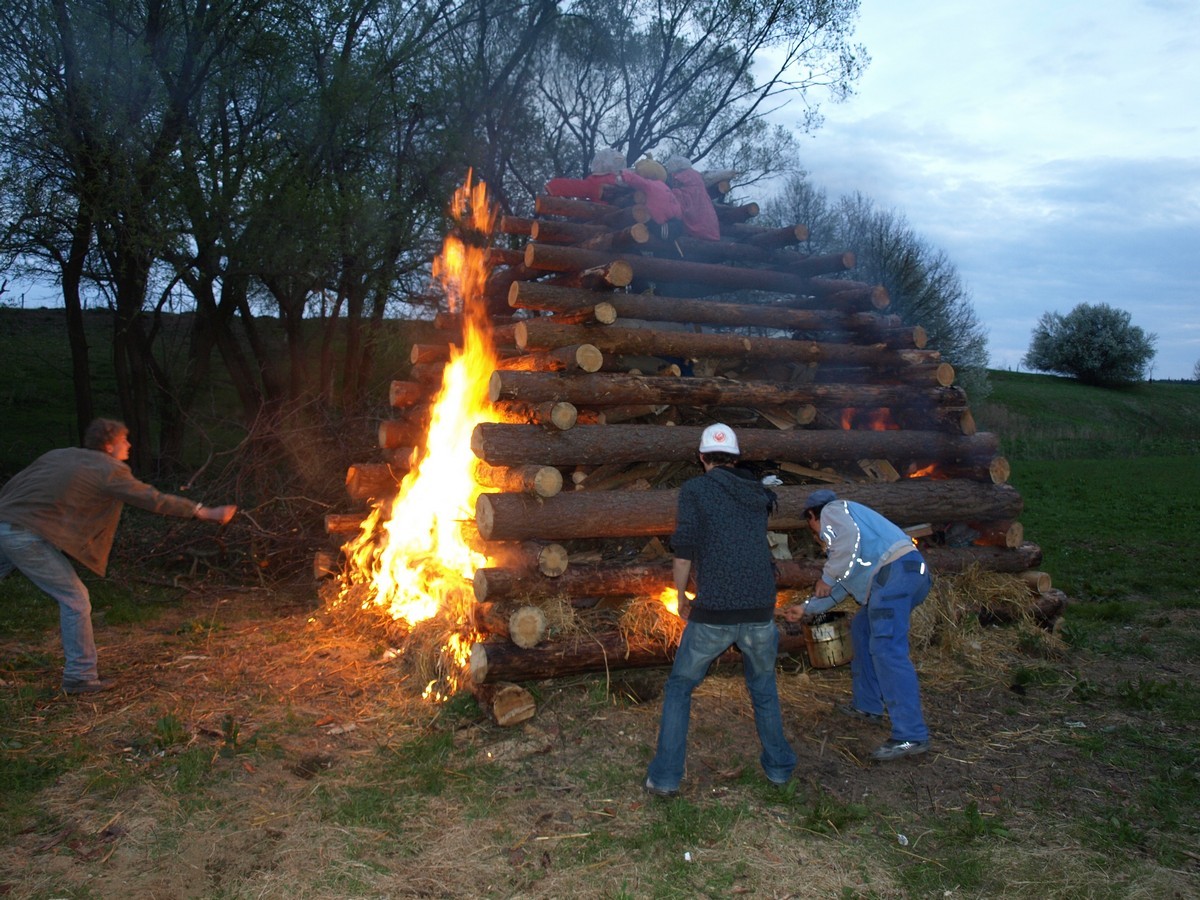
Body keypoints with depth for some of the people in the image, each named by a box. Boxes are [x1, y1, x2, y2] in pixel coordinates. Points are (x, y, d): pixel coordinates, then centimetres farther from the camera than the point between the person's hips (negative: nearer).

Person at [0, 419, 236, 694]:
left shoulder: (59, 455, 18)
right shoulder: (109, 470, -4)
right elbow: (155, 500, -6)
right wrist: (206, 512, -3)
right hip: (27, 536, -8)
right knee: (75, 599, 3)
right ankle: (80, 676, 9)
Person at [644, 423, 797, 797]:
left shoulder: (694, 489, 1)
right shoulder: (759, 495, 14)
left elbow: (684, 549, -8)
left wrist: (681, 597, 5)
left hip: (713, 613, -4)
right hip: (760, 611, 4)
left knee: (679, 688, 15)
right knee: (764, 688, 28)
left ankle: (665, 776, 14)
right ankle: (779, 766, 33)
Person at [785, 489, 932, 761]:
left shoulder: (832, 511, 9)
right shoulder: (842, 522, 37)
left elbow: (849, 537, -15)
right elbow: (840, 587, 40)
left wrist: (827, 577, -7)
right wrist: (806, 609, 48)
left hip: (894, 572, -10)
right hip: (915, 574, 10)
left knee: (886, 648, -15)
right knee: (862, 630, 24)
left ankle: (911, 735, -19)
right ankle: (867, 705, 27)